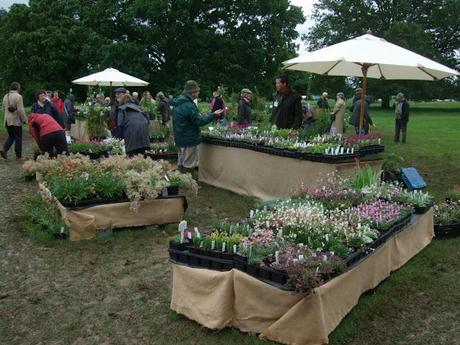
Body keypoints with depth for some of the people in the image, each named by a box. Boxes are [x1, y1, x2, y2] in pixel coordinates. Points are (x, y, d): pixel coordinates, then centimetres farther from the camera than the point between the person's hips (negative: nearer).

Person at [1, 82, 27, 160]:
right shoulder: (18, 96, -12)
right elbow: (20, 110, -17)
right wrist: (24, 119, -9)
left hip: (7, 121, 7)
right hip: (16, 121, -7)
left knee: (11, 136, 18)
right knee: (18, 138, 2)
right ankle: (18, 155, 6)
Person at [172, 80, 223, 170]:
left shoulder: (177, 103, 8)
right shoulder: (189, 105, -22)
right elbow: (200, 121, -19)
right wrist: (213, 115, -10)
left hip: (179, 138, 10)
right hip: (189, 140, -9)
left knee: (181, 164, 18)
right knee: (189, 166, -2)